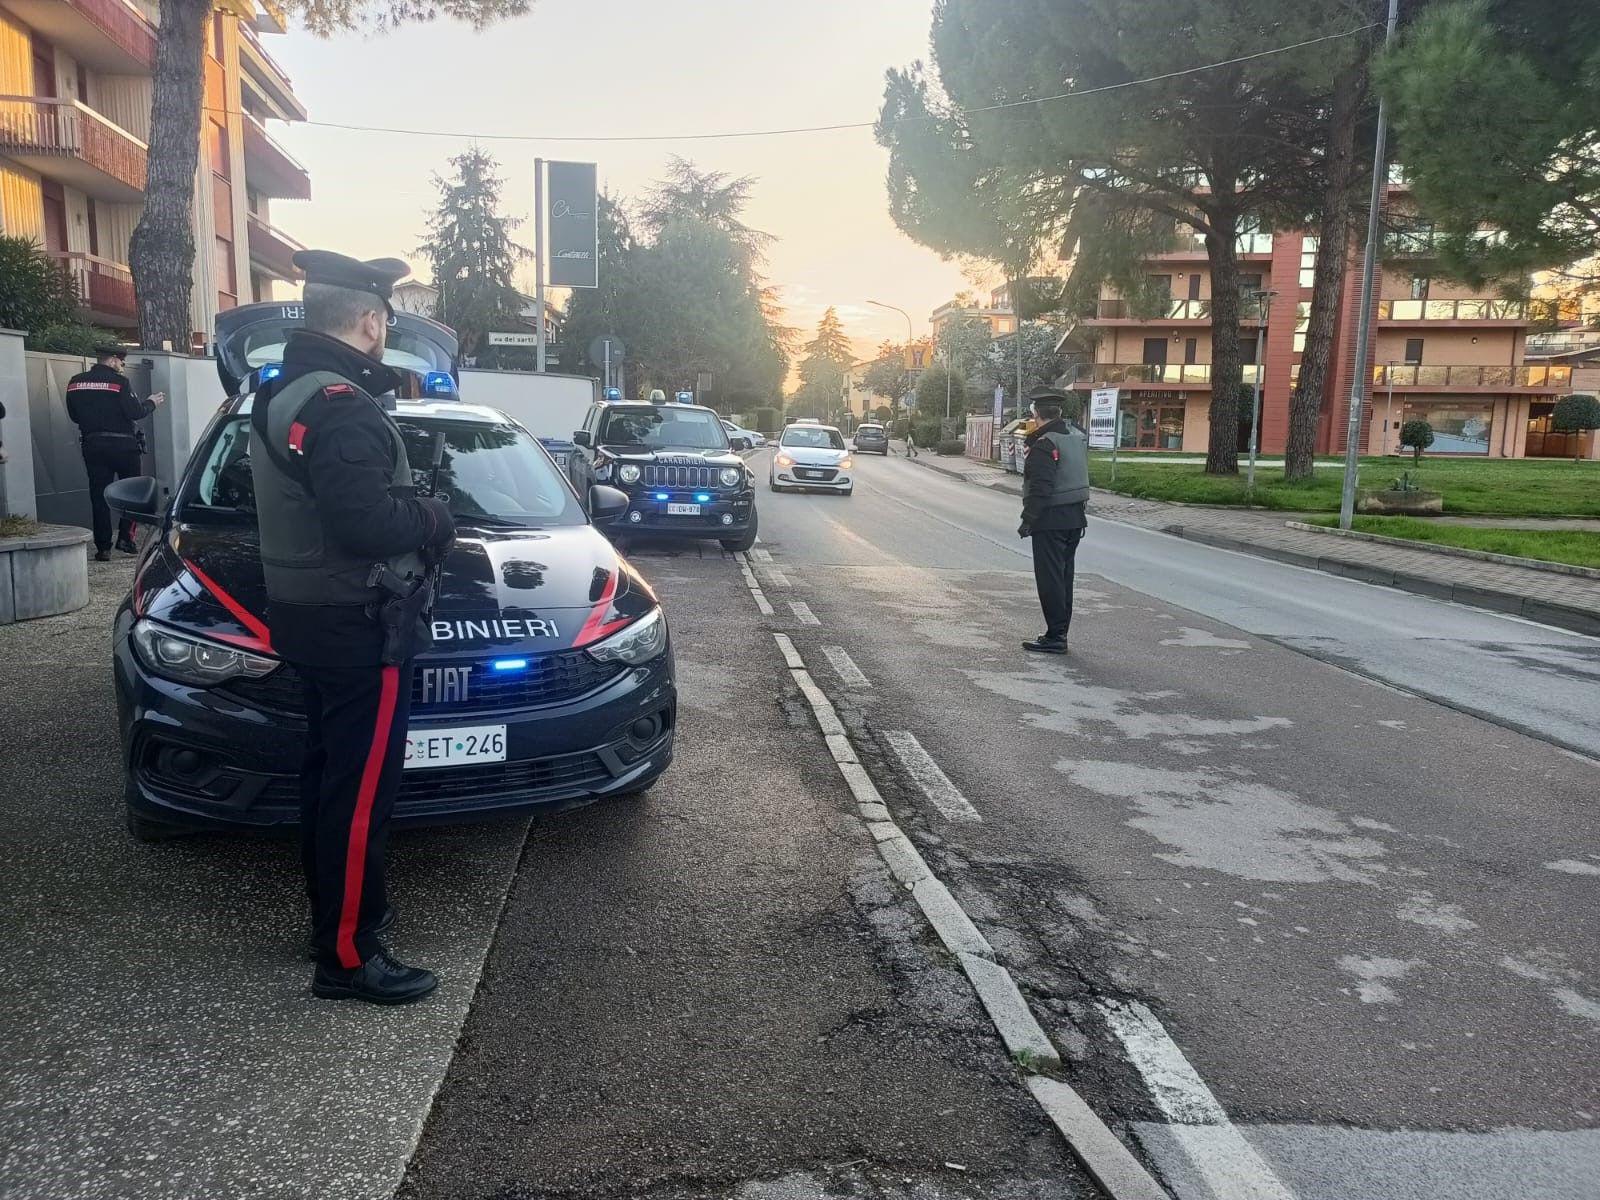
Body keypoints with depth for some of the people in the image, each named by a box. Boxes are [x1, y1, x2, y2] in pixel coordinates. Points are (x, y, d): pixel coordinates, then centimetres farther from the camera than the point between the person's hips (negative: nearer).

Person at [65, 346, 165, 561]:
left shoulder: (75, 382, 6)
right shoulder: (119, 382, -10)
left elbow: (74, 415, 11)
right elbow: (135, 412, -14)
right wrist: (151, 403, 4)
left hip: (92, 445, 4)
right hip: (122, 444, -4)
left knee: (99, 495, 6)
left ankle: (103, 547, 4)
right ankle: (125, 538, 2)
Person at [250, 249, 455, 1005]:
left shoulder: (281, 395, 12)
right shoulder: (341, 408, -22)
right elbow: (367, 524, -31)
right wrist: (432, 519, -13)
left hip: (310, 616, 11)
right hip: (358, 627, -11)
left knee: (328, 774, 19)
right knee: (361, 790, -3)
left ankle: (333, 911, 34)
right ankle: (347, 956, 6)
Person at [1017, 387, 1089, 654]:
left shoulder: (1045, 444, -17)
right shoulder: (1077, 435, 9)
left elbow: (1041, 488, -23)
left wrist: (1028, 519, -17)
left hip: (1051, 520, -9)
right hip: (1075, 516, 9)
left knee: (1049, 579, -3)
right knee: (1064, 576, 15)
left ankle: (1055, 637, -1)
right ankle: (1059, 632, 22)